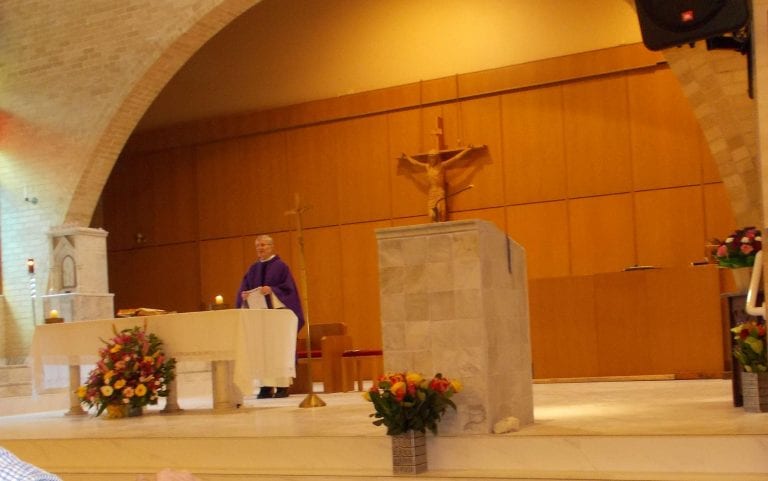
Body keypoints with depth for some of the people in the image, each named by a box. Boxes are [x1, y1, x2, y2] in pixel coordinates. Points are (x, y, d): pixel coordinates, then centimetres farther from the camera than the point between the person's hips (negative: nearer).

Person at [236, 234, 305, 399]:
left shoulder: (280, 266, 0)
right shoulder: (253, 268, 14)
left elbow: (288, 288, -8)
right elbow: (243, 288, 10)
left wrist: (271, 290, -22)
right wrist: (244, 295, -12)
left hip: (277, 311, -5)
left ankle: (283, 386, -1)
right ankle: (266, 386, 1)